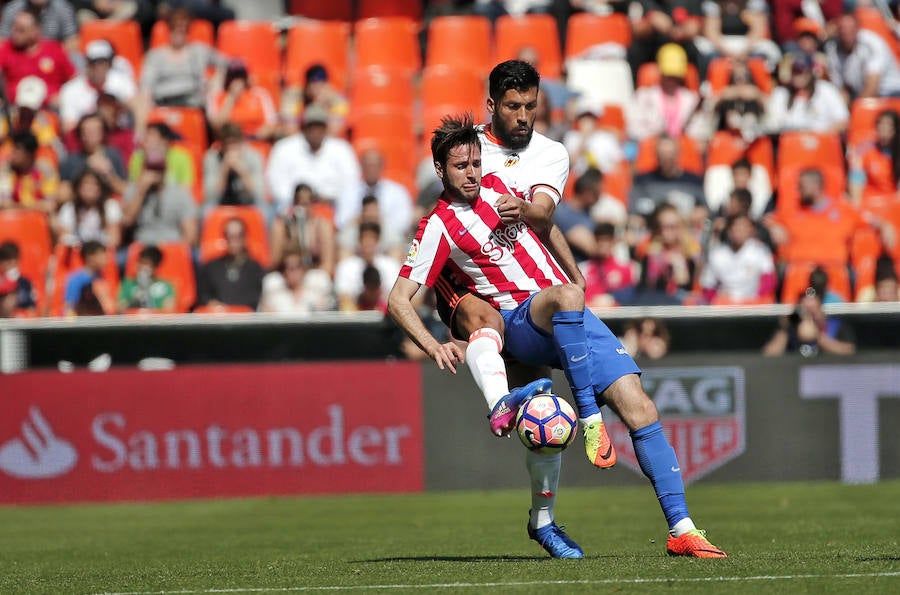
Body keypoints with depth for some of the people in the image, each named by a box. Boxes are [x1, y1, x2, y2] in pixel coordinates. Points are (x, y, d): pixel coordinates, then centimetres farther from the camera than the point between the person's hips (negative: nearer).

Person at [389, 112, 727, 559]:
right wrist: (435, 347, -18)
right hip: (520, 322, -5)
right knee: (565, 296, -41)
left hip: (572, 320, 6)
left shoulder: (496, 188, 15)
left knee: (639, 408, -11)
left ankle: (681, 530, -12)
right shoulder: (440, 226, -1)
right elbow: (398, 300, -5)